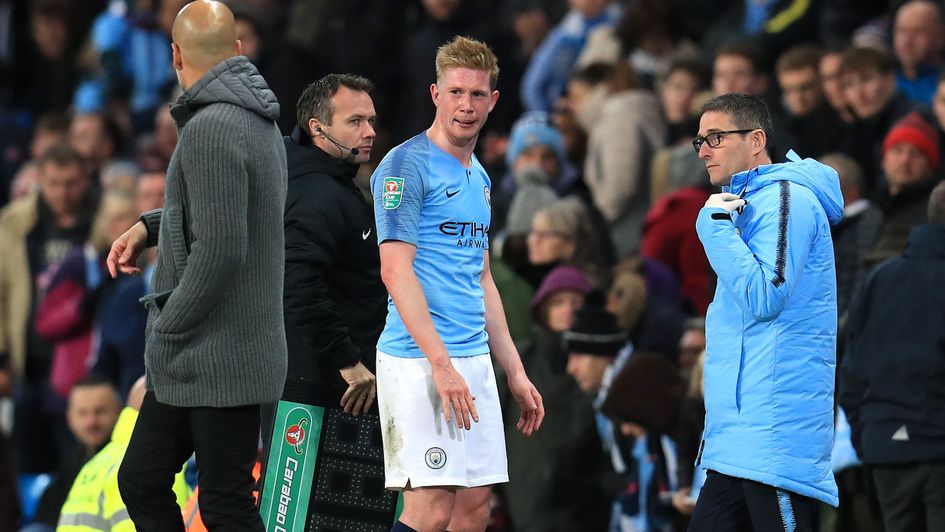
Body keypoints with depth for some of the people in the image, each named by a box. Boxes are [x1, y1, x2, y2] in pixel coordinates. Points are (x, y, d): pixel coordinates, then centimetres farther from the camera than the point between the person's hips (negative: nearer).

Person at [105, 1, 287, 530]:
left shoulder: (211, 128, -19)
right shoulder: (260, 124, 12)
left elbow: (219, 249, -25)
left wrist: (167, 334, -14)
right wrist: (150, 226, 14)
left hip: (216, 360, -10)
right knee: (141, 481, 15)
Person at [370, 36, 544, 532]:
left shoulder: (478, 177, 18)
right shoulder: (407, 165, -7)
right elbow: (396, 270, -15)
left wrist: (515, 372, 19)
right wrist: (442, 365, -21)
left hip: (474, 359, 8)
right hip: (420, 361, -8)